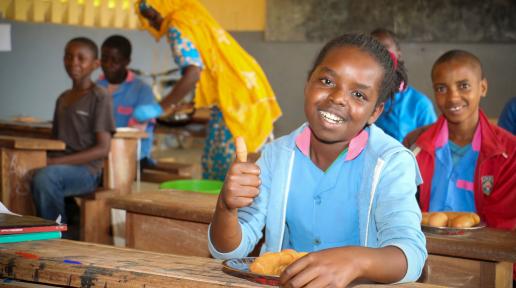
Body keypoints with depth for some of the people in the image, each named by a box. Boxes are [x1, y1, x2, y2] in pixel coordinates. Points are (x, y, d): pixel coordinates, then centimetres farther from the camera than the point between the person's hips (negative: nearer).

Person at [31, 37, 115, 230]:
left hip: (86, 171, -5)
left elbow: (102, 149, -11)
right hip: (60, 168, 6)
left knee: (44, 176, -34)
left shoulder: (100, 98, -4)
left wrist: (56, 162, -19)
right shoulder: (62, 99, 18)